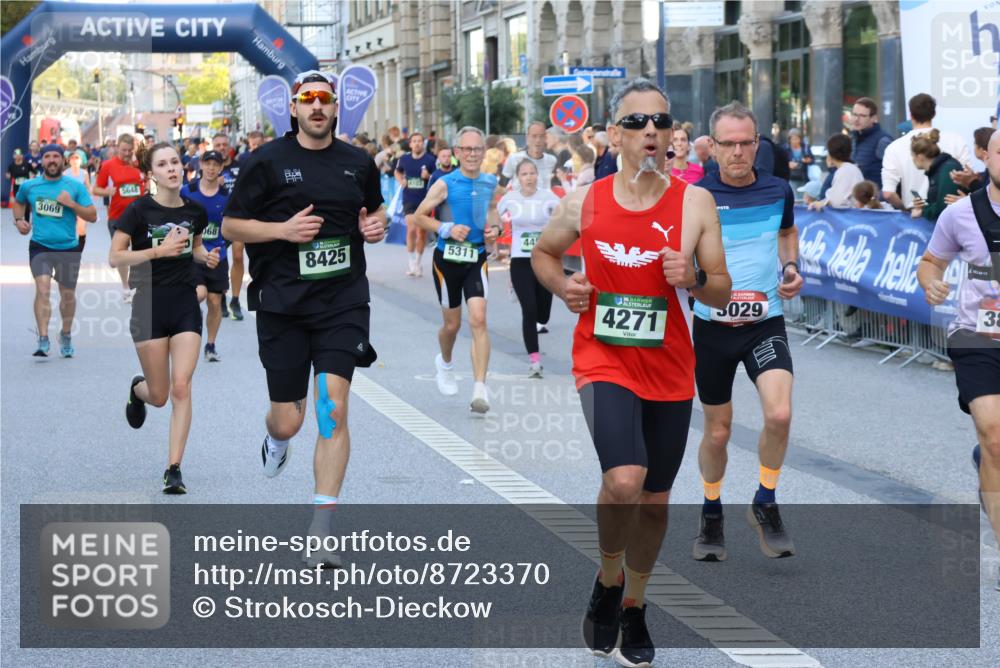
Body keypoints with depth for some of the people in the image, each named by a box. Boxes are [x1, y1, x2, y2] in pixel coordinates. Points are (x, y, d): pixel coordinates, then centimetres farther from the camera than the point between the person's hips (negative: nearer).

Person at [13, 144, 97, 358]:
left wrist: (71, 204, -18)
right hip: (40, 246, -1)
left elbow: (92, 216, -4)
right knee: (42, 289, -20)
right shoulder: (29, 186, 2)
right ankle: (43, 340, -21)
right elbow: (18, 201, 25)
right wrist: (19, 219, 6)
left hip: (68, 248, 1)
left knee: (68, 294, 13)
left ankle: (66, 336, 36)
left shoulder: (75, 186, -3)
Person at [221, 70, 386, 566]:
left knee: (333, 409, -12)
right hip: (282, 303, -1)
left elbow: (375, 208, 27)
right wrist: (283, 229, -14)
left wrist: (377, 224, 4)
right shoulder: (267, 161, -1)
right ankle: (276, 440, 46)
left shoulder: (357, 163, 9)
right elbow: (230, 226, 1)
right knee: (288, 420, 4)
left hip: (342, 302, 1)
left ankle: (321, 531, -7)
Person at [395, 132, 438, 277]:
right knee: (411, 229, -13)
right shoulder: (404, 159, 2)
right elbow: (398, 172, 21)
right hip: (409, 199, 1)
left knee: (422, 232, 7)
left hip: (425, 200, 0)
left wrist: (428, 176, -19)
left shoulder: (430, 160, -5)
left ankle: (418, 263, 23)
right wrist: (401, 181, 1)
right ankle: (412, 263, -1)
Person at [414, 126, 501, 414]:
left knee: (478, 319, -15)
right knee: (452, 324, 11)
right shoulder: (445, 184, -11)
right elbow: (420, 215, -6)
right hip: (448, 258, -2)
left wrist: (494, 228, 0)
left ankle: (480, 389, -17)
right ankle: (444, 363, 46)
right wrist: (448, 229, -19)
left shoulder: (489, 183, 1)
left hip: (477, 258, 2)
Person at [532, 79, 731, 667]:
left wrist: (694, 279, -21)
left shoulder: (695, 203, -5)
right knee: (624, 480, -24)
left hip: (671, 372, 2)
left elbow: (722, 292, 1)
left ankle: (634, 607, 36)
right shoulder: (584, 203, -4)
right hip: (604, 362, -2)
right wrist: (563, 286, -6)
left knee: (655, 501, 12)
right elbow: (544, 252, 15)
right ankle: (609, 580, 5)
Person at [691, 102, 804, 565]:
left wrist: (791, 267, 4)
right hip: (712, 326, -1)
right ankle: (711, 516, 33)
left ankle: (765, 505, 3)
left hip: (765, 322, 1)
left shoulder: (778, 191, -1)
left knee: (779, 413, -20)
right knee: (717, 432, 9)